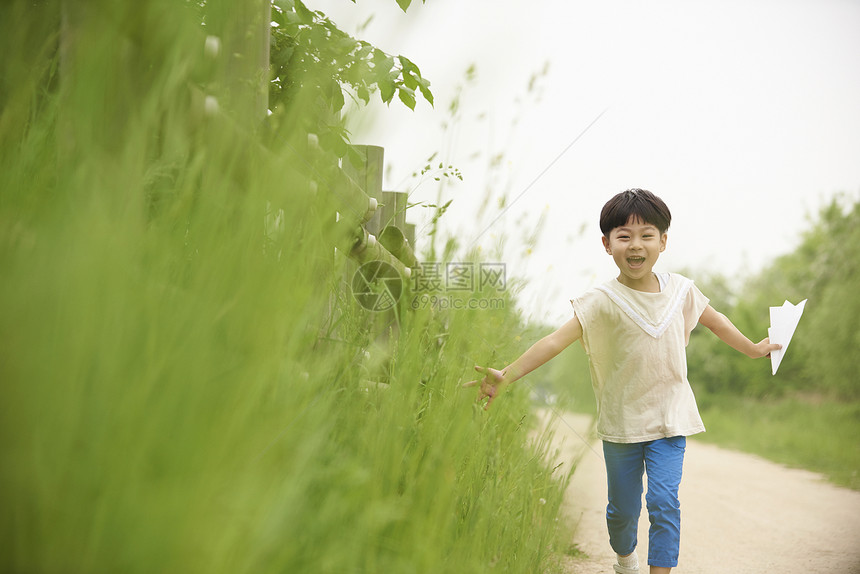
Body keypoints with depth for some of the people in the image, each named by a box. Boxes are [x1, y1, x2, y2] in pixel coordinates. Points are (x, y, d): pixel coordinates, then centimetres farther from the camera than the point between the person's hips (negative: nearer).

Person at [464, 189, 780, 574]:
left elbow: (714, 321, 17)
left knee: (664, 502, -12)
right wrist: (507, 375, -39)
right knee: (623, 508, 14)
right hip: (621, 423, -1)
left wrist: (752, 348, 30)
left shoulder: (679, 289, -3)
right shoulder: (603, 302, -16)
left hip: (669, 420, 1)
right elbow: (557, 339, -27)